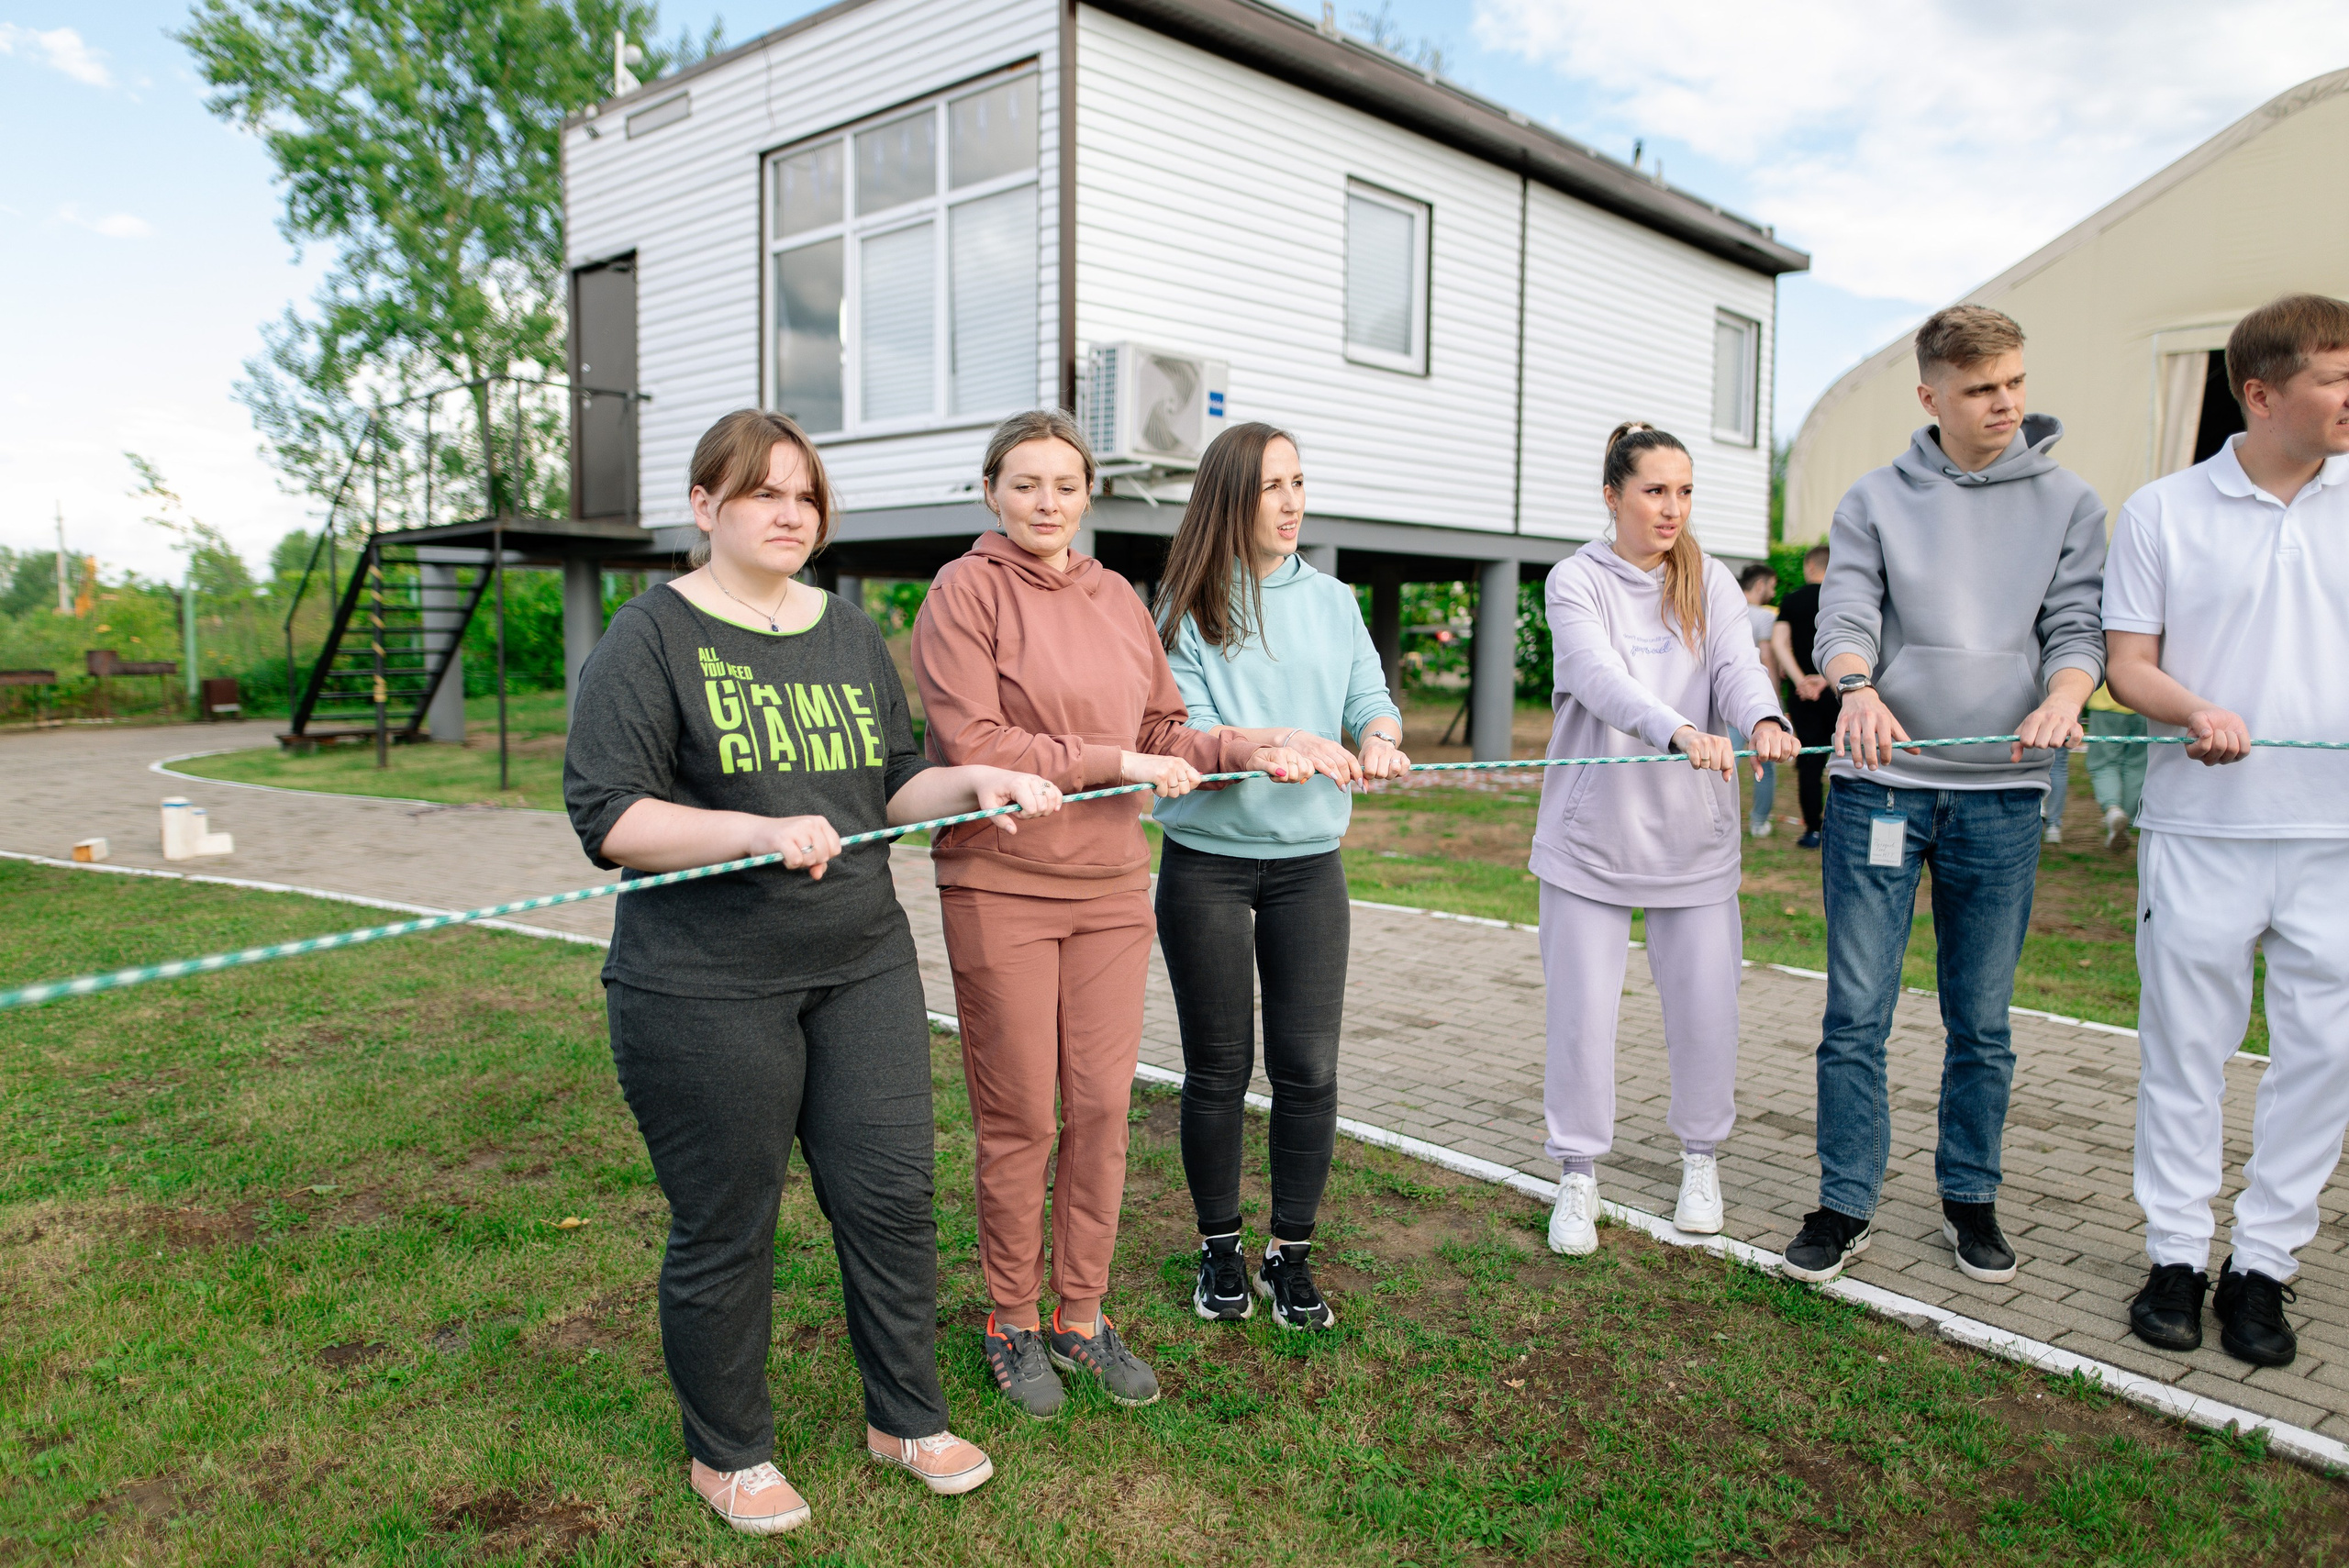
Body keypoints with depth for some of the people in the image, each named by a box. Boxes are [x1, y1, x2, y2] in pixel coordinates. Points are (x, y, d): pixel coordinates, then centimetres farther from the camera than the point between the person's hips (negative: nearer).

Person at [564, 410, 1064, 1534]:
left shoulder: (851, 635, 12)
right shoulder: (652, 637, -6)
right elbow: (607, 814, -14)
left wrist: (973, 784, -4)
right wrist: (759, 831, -27)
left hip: (862, 968, 5)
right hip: (704, 992, -5)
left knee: (892, 1191, 8)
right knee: (725, 1229, 7)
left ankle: (906, 1418, 30)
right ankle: (728, 1451, 30)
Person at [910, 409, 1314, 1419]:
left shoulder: (1118, 599, 13)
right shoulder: (965, 591, -6)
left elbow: (1162, 731, 18)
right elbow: (971, 747, -16)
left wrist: (1250, 756, 2)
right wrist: (1116, 763, -16)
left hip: (1111, 889, 5)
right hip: (1001, 890, -5)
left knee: (1101, 1107, 8)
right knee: (1019, 1118, 4)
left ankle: (1080, 1316, 26)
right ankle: (1013, 1325, 24)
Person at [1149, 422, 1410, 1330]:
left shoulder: (1333, 602, 8)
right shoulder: (1188, 608, -3)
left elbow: (1372, 698, 3)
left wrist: (1378, 735, -21)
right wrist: (1282, 741, -25)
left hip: (1309, 862, 3)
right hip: (1207, 861, -2)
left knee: (1309, 1069, 1)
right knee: (1217, 1068, 7)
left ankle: (1290, 1256, 19)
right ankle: (1219, 1249, 26)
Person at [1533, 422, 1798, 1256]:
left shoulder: (1709, 582, 6)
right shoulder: (1576, 580, -4)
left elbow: (1738, 663, -11)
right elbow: (1600, 675, -22)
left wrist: (1763, 719, -34)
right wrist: (1679, 730, -40)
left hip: (1695, 832, 3)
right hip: (1591, 832, -2)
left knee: (1706, 1006, 8)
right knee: (1582, 1010, 1)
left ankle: (1701, 1158, 30)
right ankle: (1578, 1176, 18)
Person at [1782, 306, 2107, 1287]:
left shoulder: (2067, 502, 9)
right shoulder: (1875, 502, 6)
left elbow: (2077, 624, 2)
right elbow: (1844, 615, -4)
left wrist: (2063, 696, -20)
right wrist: (1857, 688, -27)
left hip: (2001, 795, 1)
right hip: (1879, 783, -1)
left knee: (1982, 1021, 10)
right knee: (1856, 1014, 0)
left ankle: (1971, 1199, 27)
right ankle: (1846, 1205, 12)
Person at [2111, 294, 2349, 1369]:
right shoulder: (2163, 512, 3)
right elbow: (2128, 663, 2)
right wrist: (2197, 713, -17)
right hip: (2201, 827, -1)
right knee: (2185, 1048, 7)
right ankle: (2176, 1254, 20)